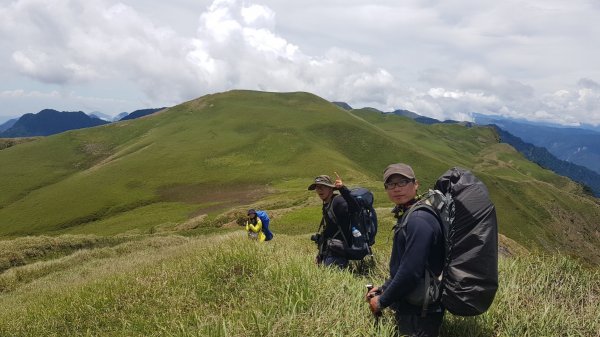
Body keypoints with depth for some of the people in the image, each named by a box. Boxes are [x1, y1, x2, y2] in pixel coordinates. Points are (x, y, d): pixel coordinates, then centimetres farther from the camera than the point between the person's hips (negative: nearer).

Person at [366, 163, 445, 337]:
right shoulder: (407, 216, 9)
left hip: (419, 314, -9)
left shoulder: (419, 220, -23)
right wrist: (383, 289, 11)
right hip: (410, 307, 9)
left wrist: (382, 301, -16)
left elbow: (411, 271, -27)